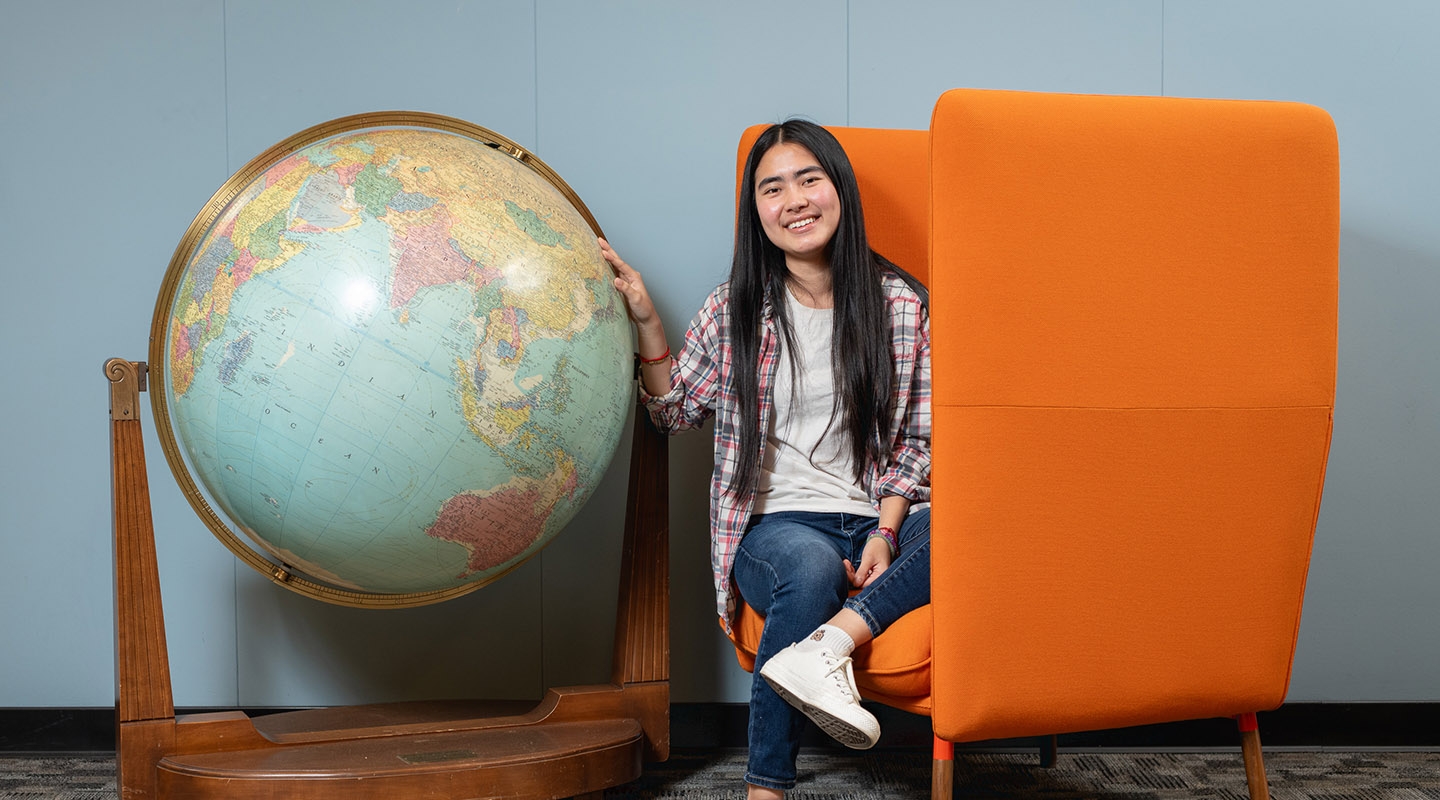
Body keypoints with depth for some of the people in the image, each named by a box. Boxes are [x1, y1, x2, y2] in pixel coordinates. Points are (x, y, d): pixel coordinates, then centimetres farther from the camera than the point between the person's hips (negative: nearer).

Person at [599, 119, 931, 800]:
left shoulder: (900, 304, 6)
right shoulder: (734, 310, 7)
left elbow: (914, 438, 7)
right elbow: (675, 413, 15)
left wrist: (885, 532, -9)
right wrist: (645, 322, 0)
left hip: (879, 517, 1)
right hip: (777, 521, -1)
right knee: (812, 568, -36)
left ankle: (830, 640, -40)